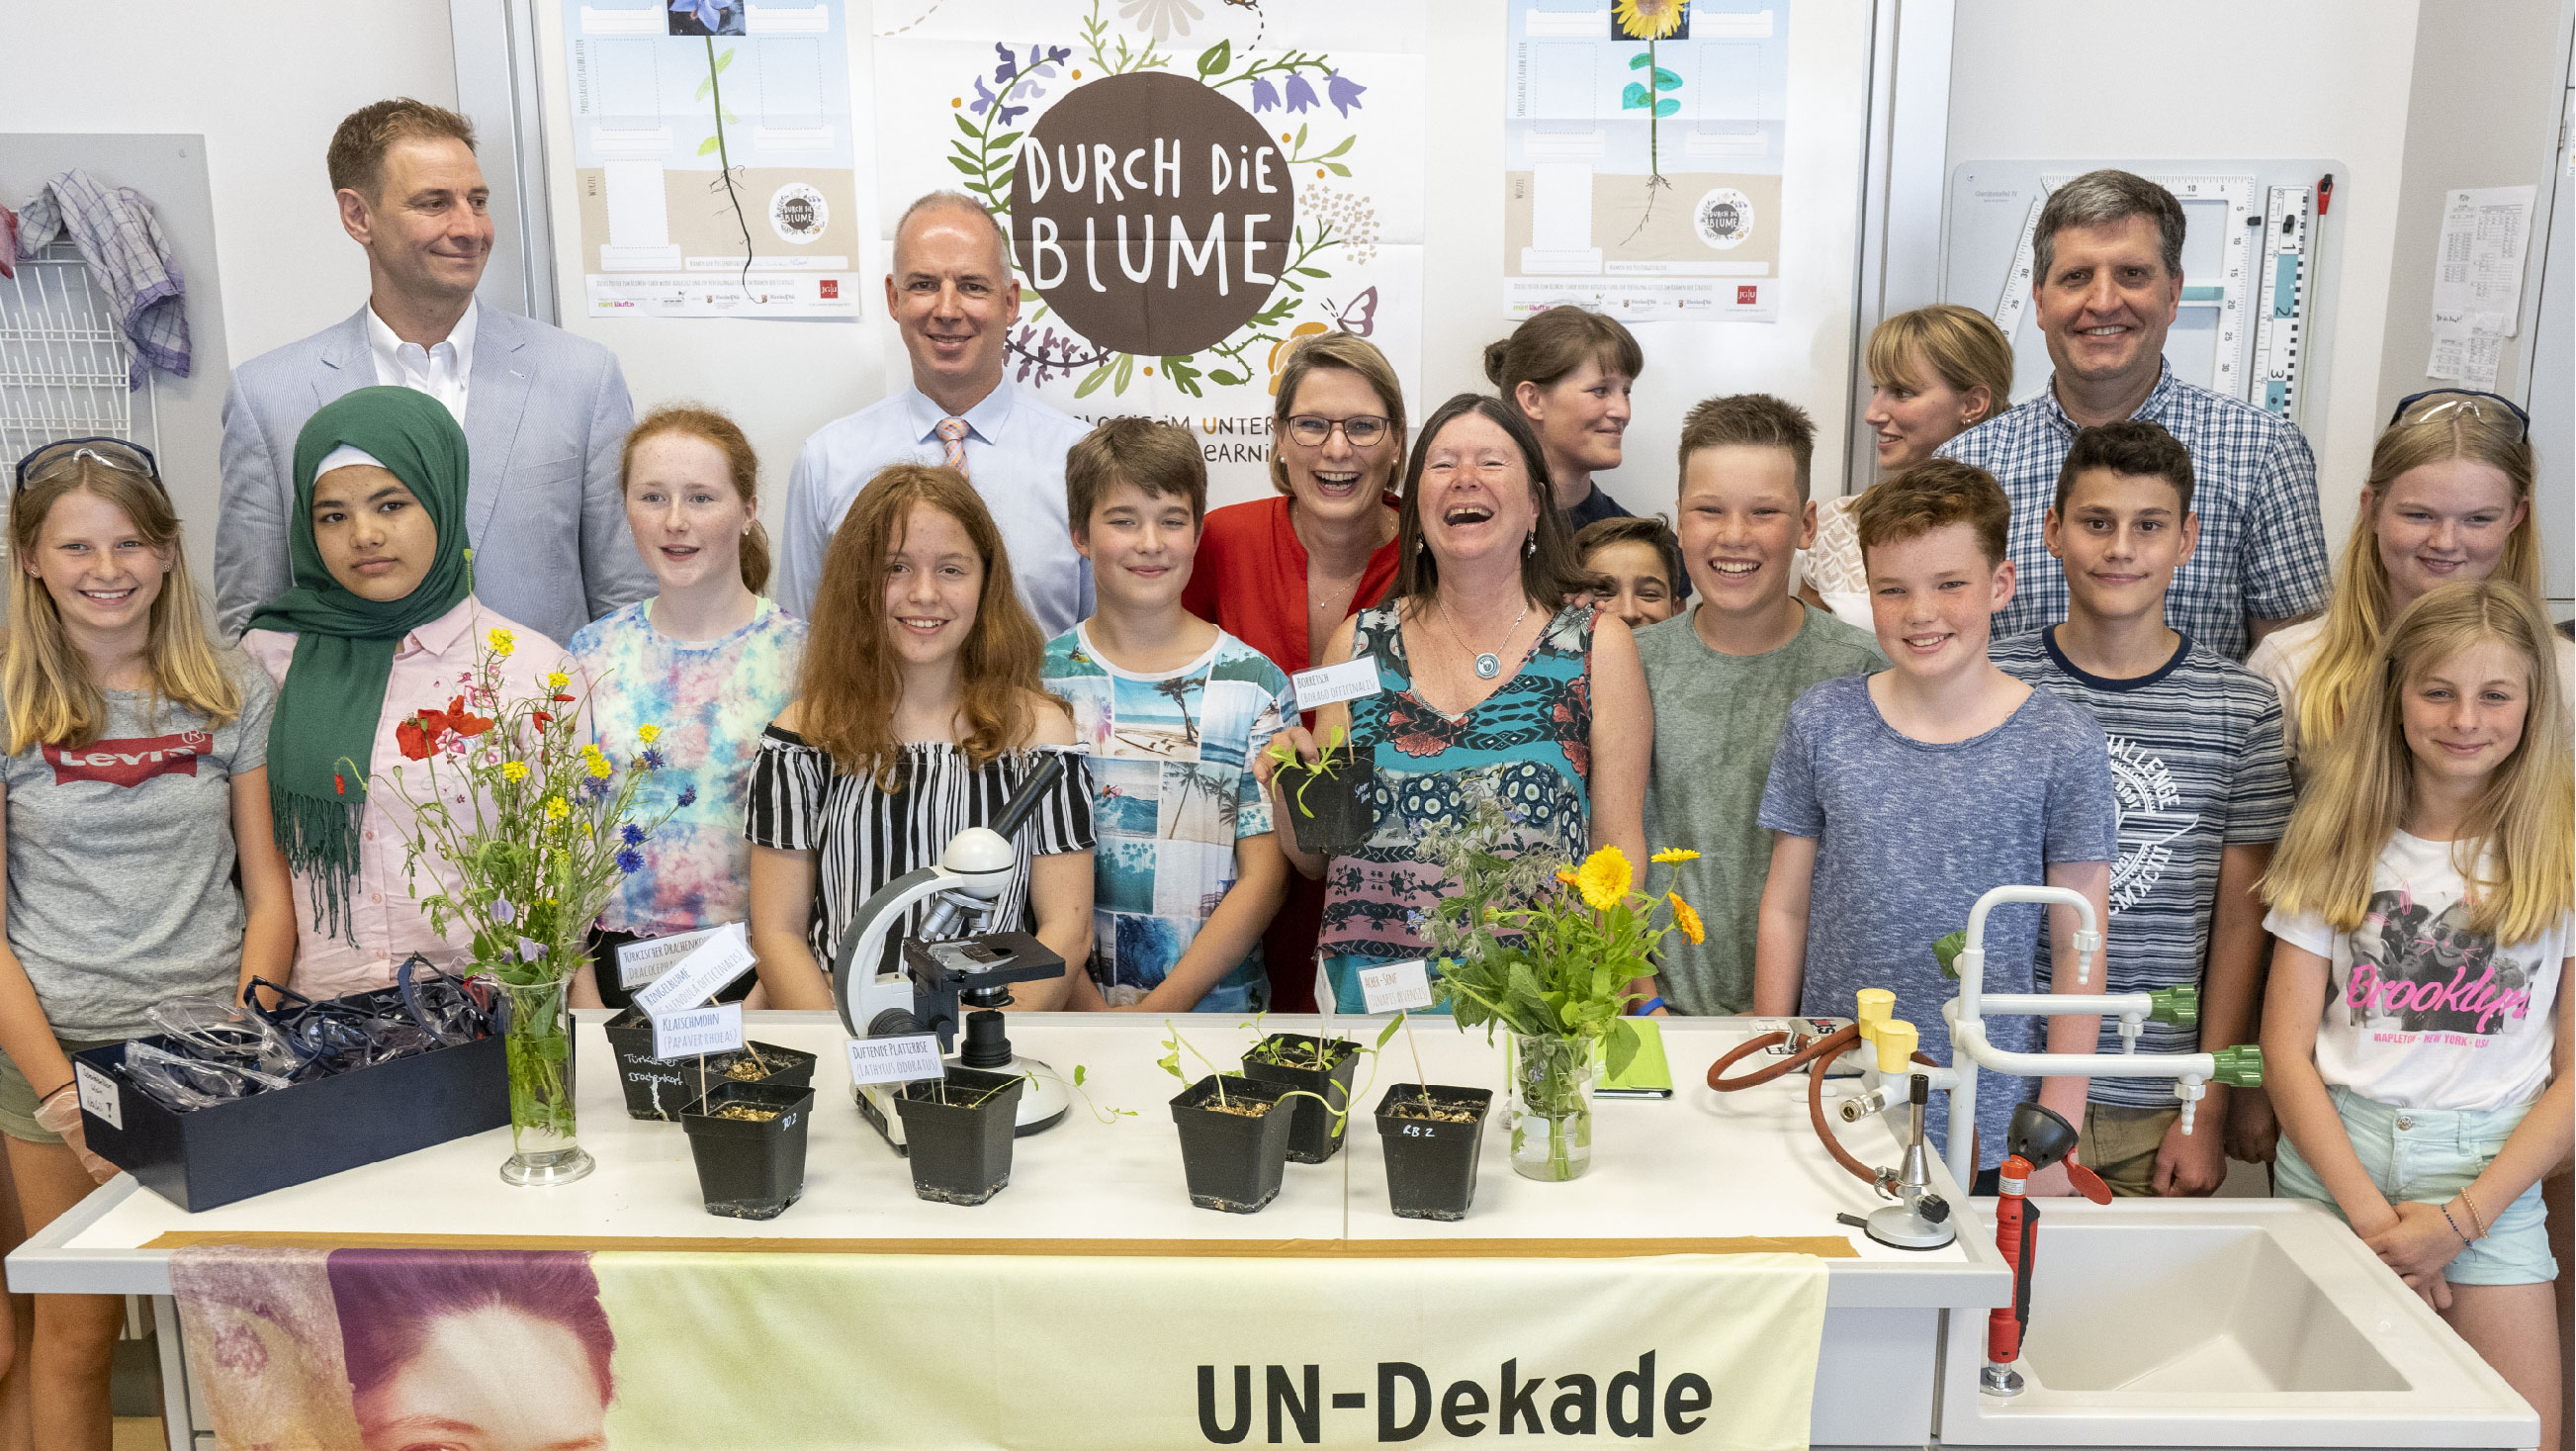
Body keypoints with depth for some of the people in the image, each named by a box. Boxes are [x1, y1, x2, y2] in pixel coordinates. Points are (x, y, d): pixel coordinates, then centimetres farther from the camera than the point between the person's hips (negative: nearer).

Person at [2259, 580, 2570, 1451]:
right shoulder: (2341, 847, 4)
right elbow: (2286, 1050, 0)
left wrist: (2460, 1219, -10)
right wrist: (2370, 1214, -9)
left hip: (2487, 1172, -1)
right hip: (2333, 1159, 1)